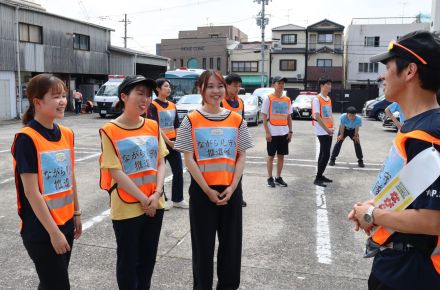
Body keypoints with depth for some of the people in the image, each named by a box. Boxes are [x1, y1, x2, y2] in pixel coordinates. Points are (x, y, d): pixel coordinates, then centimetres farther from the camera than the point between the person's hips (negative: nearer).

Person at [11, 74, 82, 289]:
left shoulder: (67, 134, 4)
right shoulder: (26, 139, -17)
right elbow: (31, 192, -18)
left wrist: (76, 213, 15)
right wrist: (53, 231, -17)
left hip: (65, 223, 7)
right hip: (41, 230, -6)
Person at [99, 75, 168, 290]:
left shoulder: (153, 127, 4)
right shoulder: (110, 131, -11)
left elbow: (161, 162, 4)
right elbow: (116, 172, -14)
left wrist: (157, 194, -10)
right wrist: (143, 199, -14)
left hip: (155, 205, 5)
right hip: (126, 208, -5)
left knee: (148, 258, 18)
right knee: (128, 260, 11)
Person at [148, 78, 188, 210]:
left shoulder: (172, 105, 12)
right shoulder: (153, 106, -8)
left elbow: (176, 126, 13)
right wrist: (168, 142, -18)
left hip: (173, 143, 6)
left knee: (178, 171, 7)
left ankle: (178, 199, 20)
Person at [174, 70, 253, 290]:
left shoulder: (237, 120, 3)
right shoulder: (191, 121, -5)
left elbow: (242, 156, 2)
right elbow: (189, 159, -7)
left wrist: (232, 187, -8)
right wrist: (207, 190, -12)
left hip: (231, 190, 3)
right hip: (201, 191, -2)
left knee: (231, 241, 13)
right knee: (203, 243, 10)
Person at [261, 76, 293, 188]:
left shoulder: (287, 100, 9)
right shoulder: (268, 99, -5)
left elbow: (289, 117, 13)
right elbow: (264, 117, -7)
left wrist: (290, 131, 5)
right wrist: (267, 132, -13)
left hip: (284, 133, 4)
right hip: (272, 133, -4)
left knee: (281, 156, 10)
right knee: (271, 156, 5)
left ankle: (278, 177, 21)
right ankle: (270, 178, 15)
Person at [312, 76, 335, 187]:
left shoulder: (328, 99, 13)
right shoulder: (317, 99, -13)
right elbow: (316, 116, -18)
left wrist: (331, 127, 3)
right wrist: (327, 129, -17)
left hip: (329, 131, 8)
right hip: (322, 131, -8)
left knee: (323, 154, 13)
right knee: (325, 155, -11)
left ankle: (320, 175, 21)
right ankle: (317, 178, -4)